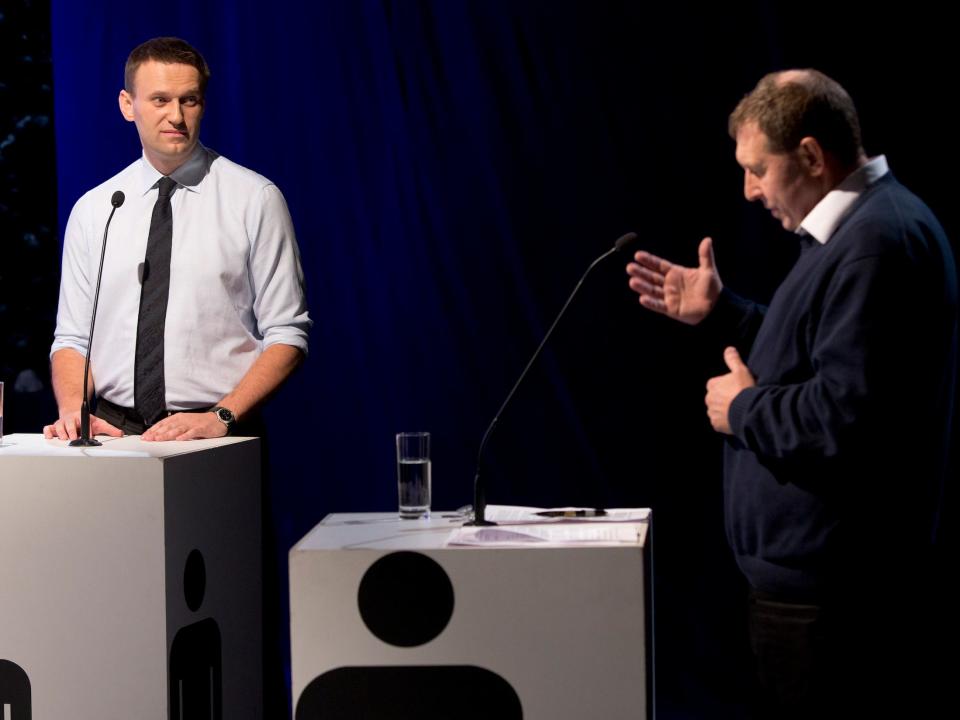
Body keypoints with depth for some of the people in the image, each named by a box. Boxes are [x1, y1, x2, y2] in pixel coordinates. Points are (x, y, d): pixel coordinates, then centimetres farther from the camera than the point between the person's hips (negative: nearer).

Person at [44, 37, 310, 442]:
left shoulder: (255, 199, 2)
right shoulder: (92, 210, 11)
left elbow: (286, 337, 0)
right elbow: (72, 339, 13)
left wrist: (221, 417, -12)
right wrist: (73, 410, -7)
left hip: (222, 438, -1)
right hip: (112, 433, 2)